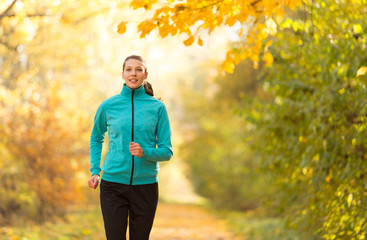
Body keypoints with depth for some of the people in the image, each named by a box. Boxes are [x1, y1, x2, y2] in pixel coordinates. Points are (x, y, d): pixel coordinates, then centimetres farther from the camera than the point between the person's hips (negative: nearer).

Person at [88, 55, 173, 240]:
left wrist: (145, 152, -19)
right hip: (113, 184, 0)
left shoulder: (157, 107, 0)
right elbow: (96, 138, 19)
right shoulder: (108, 106, 2)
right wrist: (95, 171, 8)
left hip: (145, 185, 0)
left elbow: (167, 151, 1)